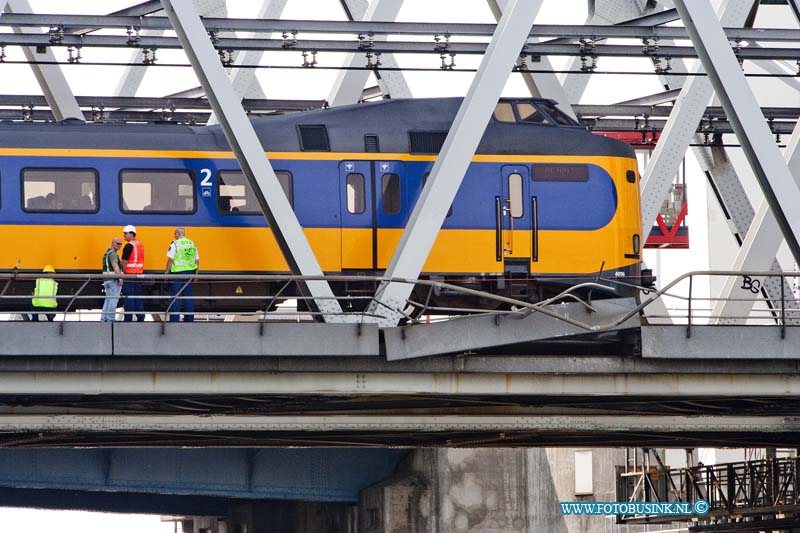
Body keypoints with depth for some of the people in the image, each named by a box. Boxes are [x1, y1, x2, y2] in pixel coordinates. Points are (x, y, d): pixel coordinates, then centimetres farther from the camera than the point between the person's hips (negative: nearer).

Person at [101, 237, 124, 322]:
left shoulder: (107, 252, 19)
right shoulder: (113, 253, -12)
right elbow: (115, 265, -26)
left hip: (106, 280, 10)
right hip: (114, 280, -10)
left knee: (108, 300, 14)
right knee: (113, 300, -7)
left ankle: (103, 318, 16)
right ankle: (111, 319, -8)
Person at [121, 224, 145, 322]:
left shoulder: (129, 246, -12)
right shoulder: (140, 244, 12)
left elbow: (125, 261, -15)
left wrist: (123, 272, -6)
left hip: (130, 274, -7)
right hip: (139, 273, 7)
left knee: (129, 298, -5)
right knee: (138, 297, 11)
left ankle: (128, 318, -6)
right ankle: (140, 317, 11)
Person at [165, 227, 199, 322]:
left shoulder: (175, 244, -8)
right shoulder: (192, 244, 8)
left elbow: (170, 259, -12)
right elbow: (197, 260, 11)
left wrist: (167, 271, -3)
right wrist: (196, 273, 18)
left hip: (177, 272, -5)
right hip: (189, 273, 5)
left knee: (175, 297, 0)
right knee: (188, 297, 10)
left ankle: (174, 319, -2)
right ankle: (189, 319, 12)